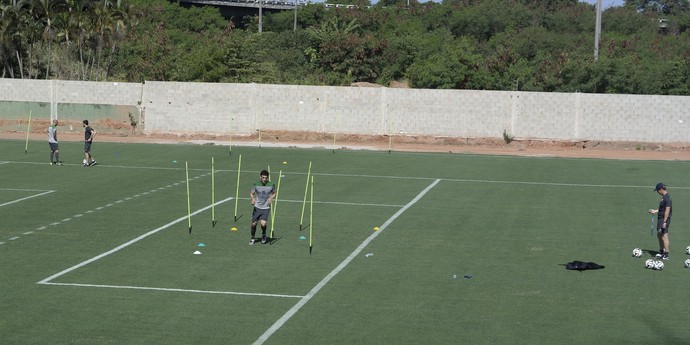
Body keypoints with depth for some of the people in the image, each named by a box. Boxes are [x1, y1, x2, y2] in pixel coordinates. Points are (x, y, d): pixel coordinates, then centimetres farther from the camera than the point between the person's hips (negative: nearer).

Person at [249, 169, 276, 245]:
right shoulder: (256, 185, -5)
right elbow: (251, 193, 7)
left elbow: (274, 193, 11)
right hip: (257, 207, 1)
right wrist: (253, 198, -15)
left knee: (263, 224, -16)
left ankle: (263, 235, 16)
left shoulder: (271, 185, -5)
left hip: (266, 208, -1)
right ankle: (253, 238, 27)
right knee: (254, 224, 2)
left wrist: (271, 198, -9)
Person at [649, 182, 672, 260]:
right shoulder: (664, 196, 12)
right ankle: (661, 252, 33)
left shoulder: (667, 198, -19)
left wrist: (664, 222, -24)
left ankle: (666, 255, -1)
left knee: (664, 236, -6)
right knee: (659, 235, 19)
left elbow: (667, 210, -23)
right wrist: (655, 211, 23)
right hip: (660, 219, 11)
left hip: (664, 219, -11)